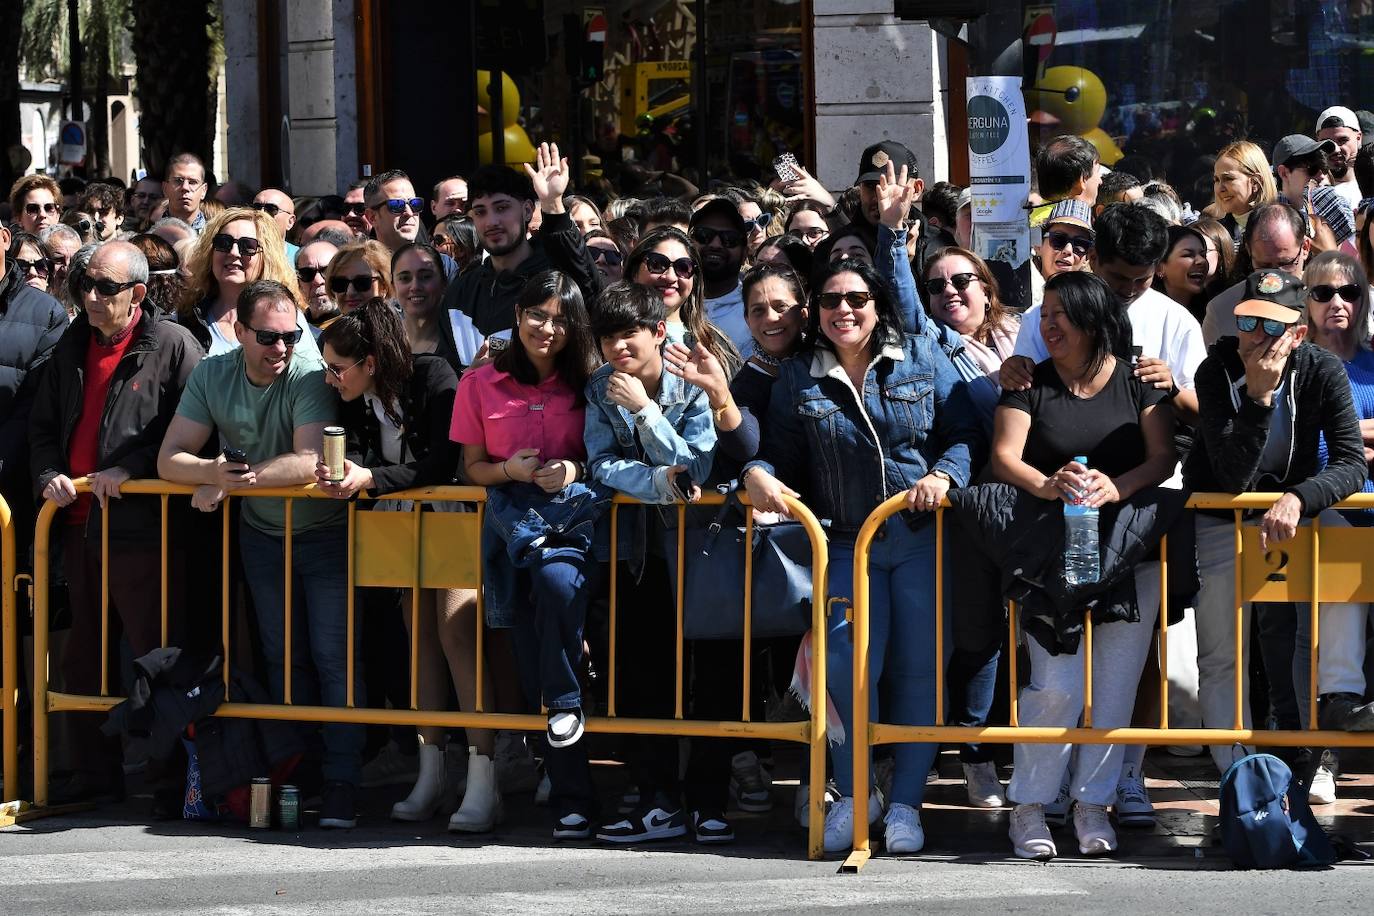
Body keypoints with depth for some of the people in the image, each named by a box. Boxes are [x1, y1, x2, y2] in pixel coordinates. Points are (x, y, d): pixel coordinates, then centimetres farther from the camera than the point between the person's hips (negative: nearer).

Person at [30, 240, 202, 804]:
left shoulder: (172, 346, -6)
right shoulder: (72, 347, 14)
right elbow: (43, 425, 21)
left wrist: (131, 467, -16)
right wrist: (49, 475, 3)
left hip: (143, 525, -7)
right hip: (80, 524, 7)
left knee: (156, 654, -4)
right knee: (85, 657, 11)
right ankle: (96, 773, 20)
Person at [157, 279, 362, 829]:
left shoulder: (310, 375, -21)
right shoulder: (212, 376, -5)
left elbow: (310, 462, -34)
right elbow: (171, 459, -7)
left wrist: (229, 482, -31)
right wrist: (213, 471, -29)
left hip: (324, 530, -5)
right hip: (262, 533, 5)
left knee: (334, 654, -9)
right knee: (284, 657, 7)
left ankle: (342, 782, -9)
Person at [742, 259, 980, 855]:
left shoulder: (923, 358, 5)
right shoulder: (797, 380, 10)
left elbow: (965, 435, 0)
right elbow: (781, 454, 6)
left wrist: (943, 476, -18)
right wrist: (757, 474, -15)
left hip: (925, 537, -1)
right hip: (849, 543, 1)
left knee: (919, 666, -3)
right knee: (846, 661, -15)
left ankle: (906, 803, 8)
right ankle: (852, 795, 2)